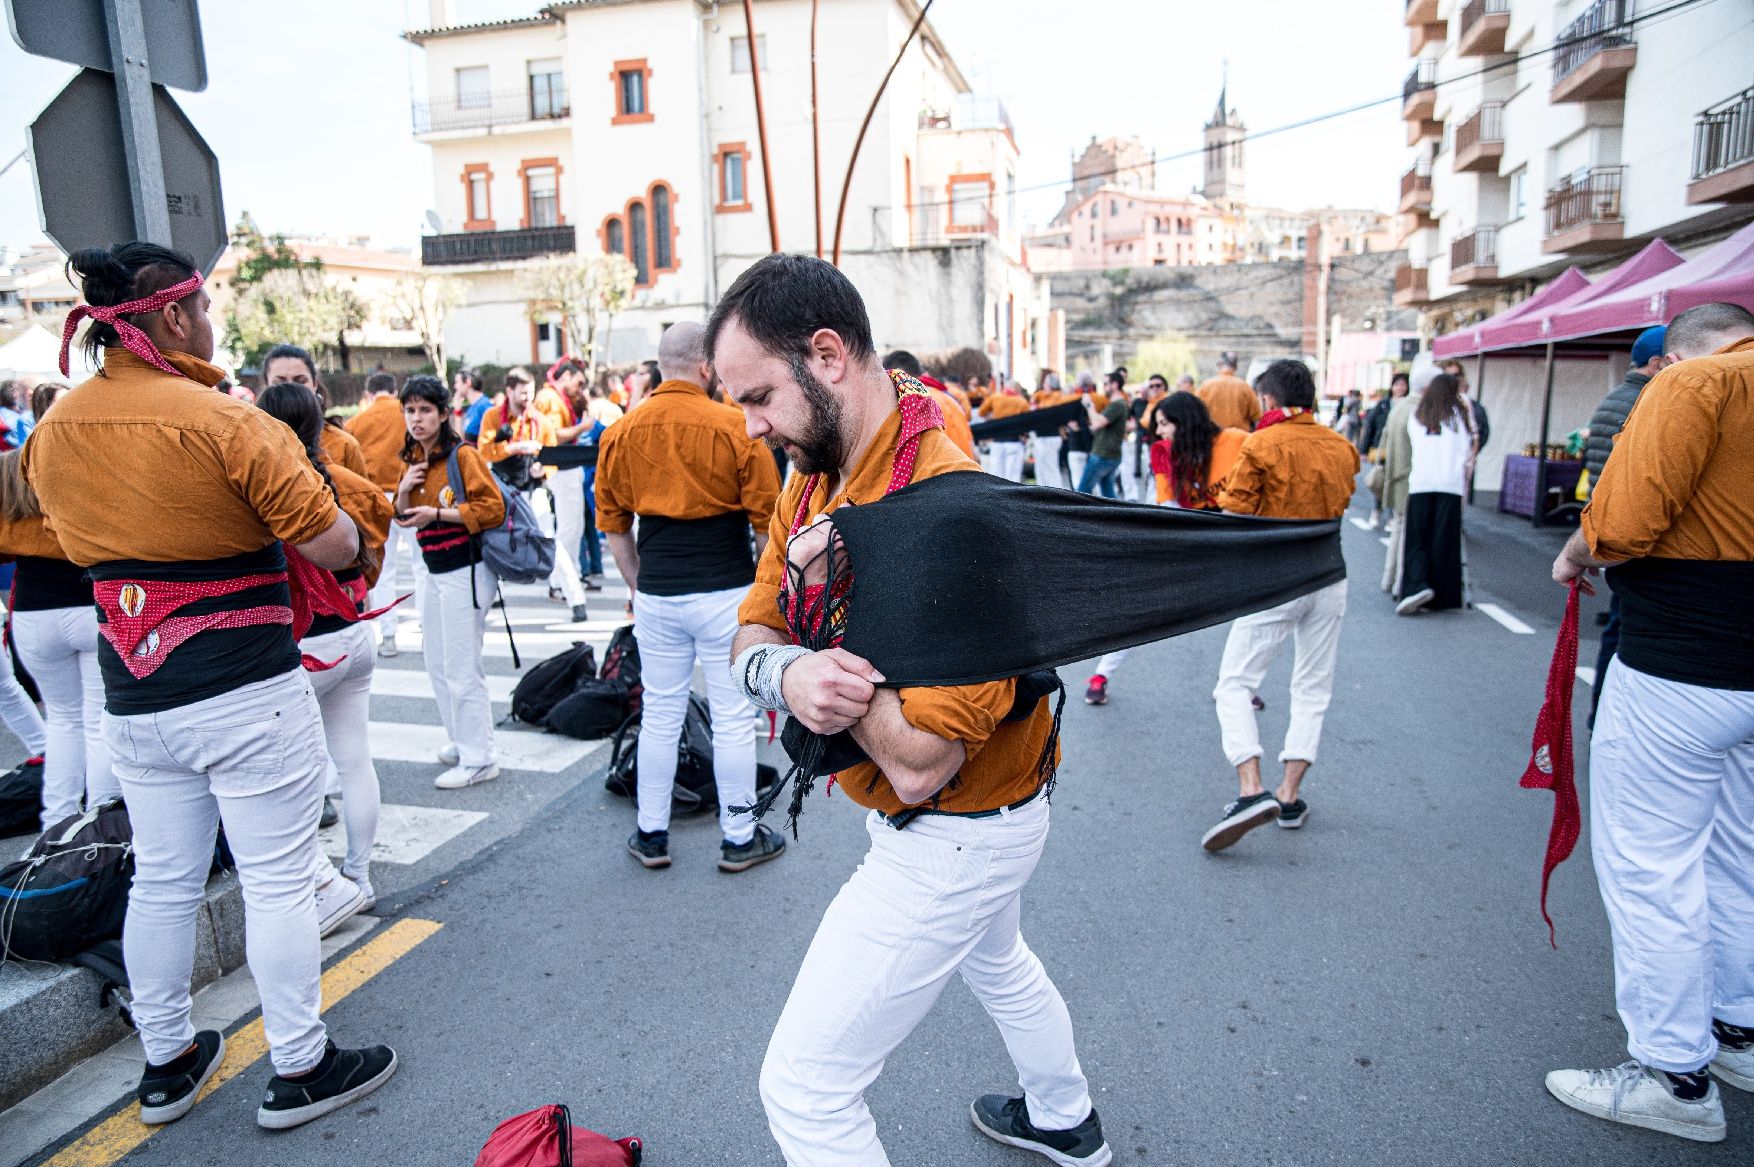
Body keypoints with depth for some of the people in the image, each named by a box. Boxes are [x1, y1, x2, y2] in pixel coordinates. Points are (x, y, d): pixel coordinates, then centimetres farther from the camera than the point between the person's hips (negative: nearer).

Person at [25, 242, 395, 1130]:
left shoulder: (52, 431, 4)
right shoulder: (227, 423, -17)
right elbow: (337, 547, -17)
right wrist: (290, 468, 2)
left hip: (131, 698, 7)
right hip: (245, 694, -6)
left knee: (162, 879, 19)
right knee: (277, 880, 6)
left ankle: (166, 1064, 35)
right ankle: (299, 1069, 19)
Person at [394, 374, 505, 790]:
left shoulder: (462, 454, -12)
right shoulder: (413, 459, 11)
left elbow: (493, 508, -19)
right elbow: (402, 518, 17)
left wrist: (438, 513, -23)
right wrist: (404, 490, -3)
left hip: (464, 573, -9)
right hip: (433, 573, 9)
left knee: (462, 669, -5)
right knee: (438, 665, 17)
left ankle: (478, 759, 5)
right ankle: (459, 742, 32)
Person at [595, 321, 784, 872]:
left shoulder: (621, 432, 3)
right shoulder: (734, 426, -9)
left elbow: (614, 525, 9)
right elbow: (766, 521, -6)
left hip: (656, 595, 4)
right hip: (725, 590, -4)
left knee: (659, 715, 15)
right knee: (733, 717, 6)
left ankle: (651, 835, 25)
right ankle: (740, 837, 18)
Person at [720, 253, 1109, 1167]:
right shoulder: (812, 482, -4)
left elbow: (917, 763, -35)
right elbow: (750, 635, -3)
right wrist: (783, 672, -27)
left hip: (950, 840, -10)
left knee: (805, 1089, 0)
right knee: (996, 963, 34)